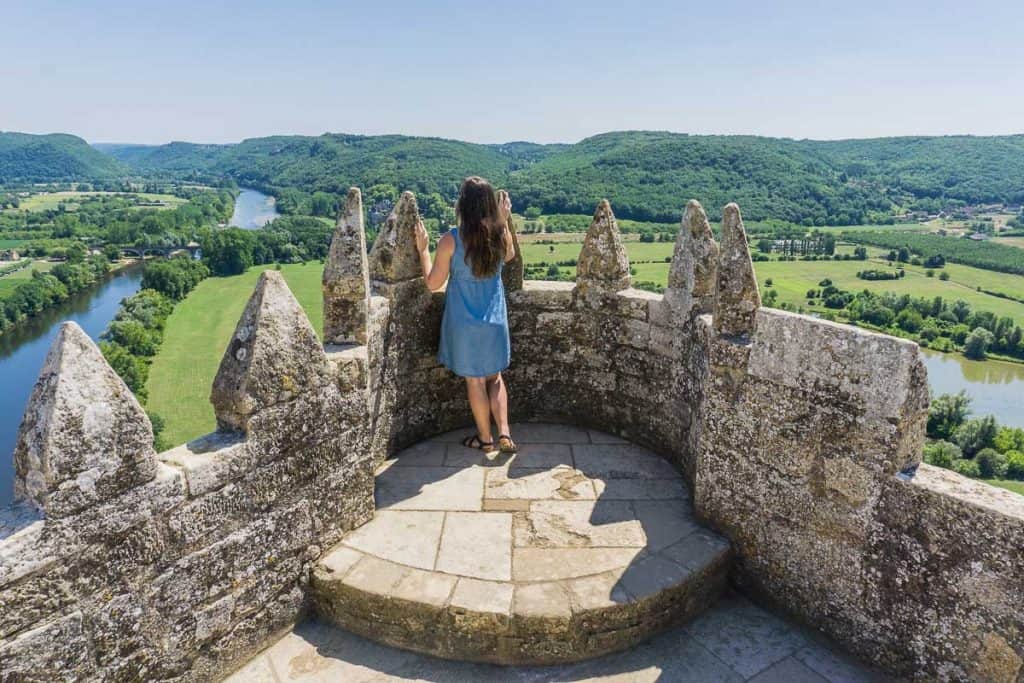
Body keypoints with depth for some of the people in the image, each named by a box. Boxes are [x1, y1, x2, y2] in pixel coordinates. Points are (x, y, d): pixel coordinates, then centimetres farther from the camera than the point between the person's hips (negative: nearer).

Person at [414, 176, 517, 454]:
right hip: (495, 320, 3)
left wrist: (423, 249, 1)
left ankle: (485, 438, 25)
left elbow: (433, 283, -9)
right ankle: (504, 433, 12)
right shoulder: (501, 234, -8)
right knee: (494, 377, 20)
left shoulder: (451, 240, -18)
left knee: (475, 380, 12)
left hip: (464, 322, -3)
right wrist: (505, 220, 16)